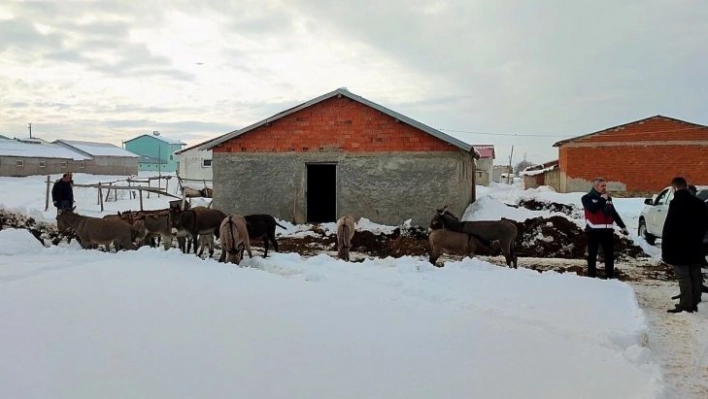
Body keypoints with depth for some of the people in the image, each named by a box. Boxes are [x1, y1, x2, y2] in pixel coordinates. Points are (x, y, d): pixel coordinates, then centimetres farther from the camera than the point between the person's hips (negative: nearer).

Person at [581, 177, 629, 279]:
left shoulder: (608, 198, 16)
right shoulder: (587, 198, -3)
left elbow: (614, 213, 21)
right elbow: (593, 208, -22)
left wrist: (622, 226, 18)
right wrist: (602, 200, -15)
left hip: (607, 230, 6)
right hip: (594, 230, -5)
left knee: (610, 254, 8)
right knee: (592, 254, -1)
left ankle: (610, 275, 17)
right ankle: (592, 276, 3)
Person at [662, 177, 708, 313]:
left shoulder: (676, 203, -16)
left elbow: (669, 227, -18)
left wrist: (665, 248, -12)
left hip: (679, 247, -7)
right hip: (695, 246, 7)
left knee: (683, 276, -4)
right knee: (695, 276, 12)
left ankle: (686, 305, -3)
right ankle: (694, 304, 19)